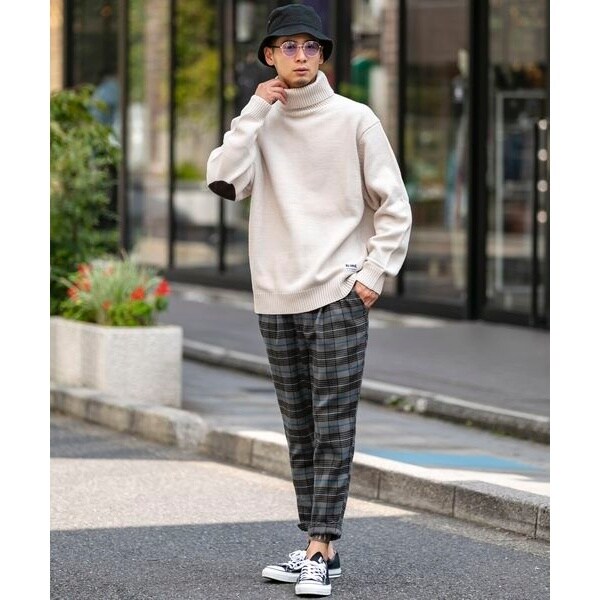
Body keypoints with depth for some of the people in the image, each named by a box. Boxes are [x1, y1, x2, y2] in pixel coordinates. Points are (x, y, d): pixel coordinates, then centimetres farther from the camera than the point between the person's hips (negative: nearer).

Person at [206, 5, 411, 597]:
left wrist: (374, 273, -7)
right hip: (276, 300, 4)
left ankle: (321, 549, -8)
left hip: (339, 297, -4)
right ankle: (316, 546, 15)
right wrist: (255, 112, -8)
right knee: (300, 432, 8)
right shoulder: (260, 123, 9)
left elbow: (393, 205, 2)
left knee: (332, 430, -7)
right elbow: (223, 179, -8)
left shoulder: (355, 119, 0)